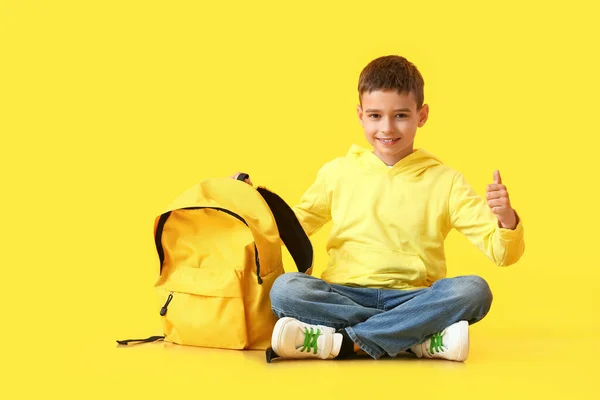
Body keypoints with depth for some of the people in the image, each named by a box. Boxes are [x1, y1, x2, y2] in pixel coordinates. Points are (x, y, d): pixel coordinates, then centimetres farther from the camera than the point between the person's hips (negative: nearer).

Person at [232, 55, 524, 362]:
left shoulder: (445, 181, 6)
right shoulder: (338, 173, 11)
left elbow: (502, 253, 1)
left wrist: (506, 219, -21)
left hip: (414, 299, 0)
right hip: (346, 296, 1)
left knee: (474, 290, -29)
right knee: (285, 288, -27)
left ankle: (343, 342, -29)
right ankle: (424, 341, -29)